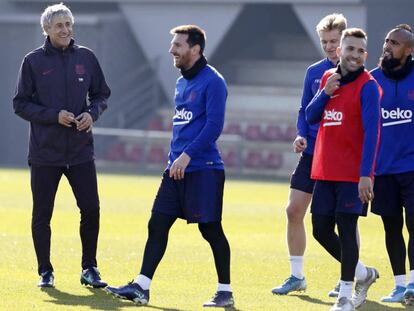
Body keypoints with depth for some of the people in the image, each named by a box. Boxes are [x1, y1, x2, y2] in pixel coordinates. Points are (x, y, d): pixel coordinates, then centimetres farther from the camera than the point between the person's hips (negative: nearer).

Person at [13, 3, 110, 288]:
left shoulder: (86, 57, 4)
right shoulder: (33, 61, -3)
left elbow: (102, 94, 13)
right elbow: (21, 104, -3)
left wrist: (93, 113, -8)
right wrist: (54, 116, -15)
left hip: (81, 150, 2)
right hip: (45, 152, -2)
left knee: (91, 210, -1)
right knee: (42, 214, 3)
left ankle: (89, 269, 13)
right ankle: (46, 272, 15)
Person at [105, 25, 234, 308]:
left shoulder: (212, 82, -11)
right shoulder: (182, 83, 16)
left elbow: (214, 125, -18)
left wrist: (187, 155, -21)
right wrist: (174, 159, 19)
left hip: (203, 169, -8)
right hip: (177, 168, 8)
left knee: (211, 230, -3)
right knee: (157, 224, 3)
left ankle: (225, 292, 6)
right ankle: (142, 287, 5)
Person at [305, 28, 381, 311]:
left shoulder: (368, 86, -10)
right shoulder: (328, 78, 11)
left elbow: (372, 131, -16)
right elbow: (311, 117, 11)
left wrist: (366, 174, -24)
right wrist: (325, 93, -7)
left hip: (353, 174, -7)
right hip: (325, 171, 7)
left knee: (346, 228, -6)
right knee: (321, 230, 7)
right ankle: (363, 274, 26)